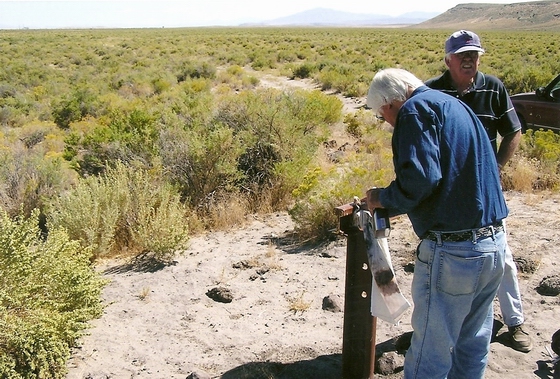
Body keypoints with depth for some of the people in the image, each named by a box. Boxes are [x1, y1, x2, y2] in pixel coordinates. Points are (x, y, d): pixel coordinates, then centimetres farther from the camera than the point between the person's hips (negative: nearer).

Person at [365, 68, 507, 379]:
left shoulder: (415, 109, -8)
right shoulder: (455, 106, 20)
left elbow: (419, 178, -22)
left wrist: (383, 199, -5)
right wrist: (398, 204, 22)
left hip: (452, 250, -9)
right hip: (494, 243, 9)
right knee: (473, 348, 21)